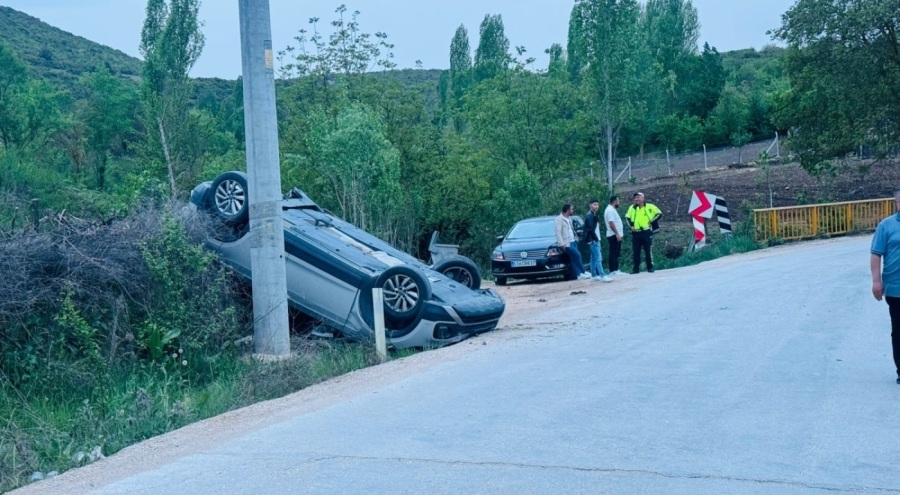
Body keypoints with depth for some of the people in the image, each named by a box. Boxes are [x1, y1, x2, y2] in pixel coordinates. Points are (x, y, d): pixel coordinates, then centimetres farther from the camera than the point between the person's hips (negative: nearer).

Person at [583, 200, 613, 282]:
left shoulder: (593, 215, 18)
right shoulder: (590, 216, -12)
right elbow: (590, 229, -21)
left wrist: (597, 238, 11)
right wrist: (595, 238, -18)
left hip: (595, 239, 10)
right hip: (593, 240, -10)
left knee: (594, 258, 12)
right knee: (598, 258, -13)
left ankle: (594, 275, 16)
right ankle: (602, 276, -18)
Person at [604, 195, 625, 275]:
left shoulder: (612, 209, 18)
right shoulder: (610, 210, -15)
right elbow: (611, 223, -23)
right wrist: (617, 234, -25)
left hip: (616, 235, 10)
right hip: (614, 235, -10)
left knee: (616, 253, 11)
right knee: (613, 253, -9)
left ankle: (616, 269, 15)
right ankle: (613, 270, -9)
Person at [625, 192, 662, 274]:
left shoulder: (649, 207, 0)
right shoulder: (632, 208, 11)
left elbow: (659, 213, 3)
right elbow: (627, 217, 24)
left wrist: (651, 222, -5)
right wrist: (631, 225, 9)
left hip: (646, 232, -3)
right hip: (635, 233, 3)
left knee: (648, 251, 2)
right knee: (635, 252, 2)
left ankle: (650, 267, 10)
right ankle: (636, 268, 7)